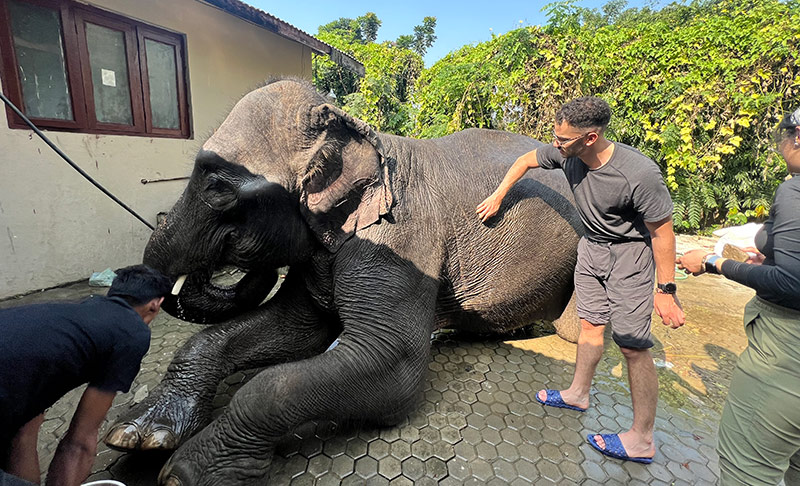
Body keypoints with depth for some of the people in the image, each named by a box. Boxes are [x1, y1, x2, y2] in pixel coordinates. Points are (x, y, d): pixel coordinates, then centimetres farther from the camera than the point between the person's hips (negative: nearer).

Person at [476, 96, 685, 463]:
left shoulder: (639, 174, -31)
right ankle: (578, 394, 35)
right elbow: (526, 161, 5)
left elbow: (661, 231, -21)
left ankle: (642, 440, 10)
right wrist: (498, 196, 7)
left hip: (628, 253, -6)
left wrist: (666, 290, -17)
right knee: (590, 325, 16)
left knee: (632, 346, -4)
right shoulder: (566, 154, -15)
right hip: (591, 246, 6)